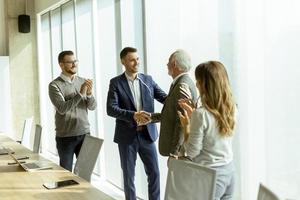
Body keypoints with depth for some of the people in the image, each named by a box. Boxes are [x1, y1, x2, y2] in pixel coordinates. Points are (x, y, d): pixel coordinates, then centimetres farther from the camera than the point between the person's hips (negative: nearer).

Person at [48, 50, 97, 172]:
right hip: (65, 136, -3)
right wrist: (80, 94, -23)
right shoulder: (54, 85, -6)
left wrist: (89, 93, -16)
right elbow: (62, 108, -18)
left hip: (84, 133, 4)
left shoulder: (83, 82, 6)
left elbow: (93, 106, 3)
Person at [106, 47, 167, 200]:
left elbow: (164, 98, -2)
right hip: (127, 136, -2)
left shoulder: (148, 80, 5)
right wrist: (133, 115, -27)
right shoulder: (116, 83, -5)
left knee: (154, 172, 7)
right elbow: (111, 109, -15)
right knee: (129, 175, 9)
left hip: (147, 134, 3)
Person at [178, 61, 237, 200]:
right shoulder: (231, 108, -1)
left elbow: (192, 152, -15)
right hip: (229, 170, 7)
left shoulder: (201, 114, -22)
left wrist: (186, 125, -3)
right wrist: (192, 113, 14)